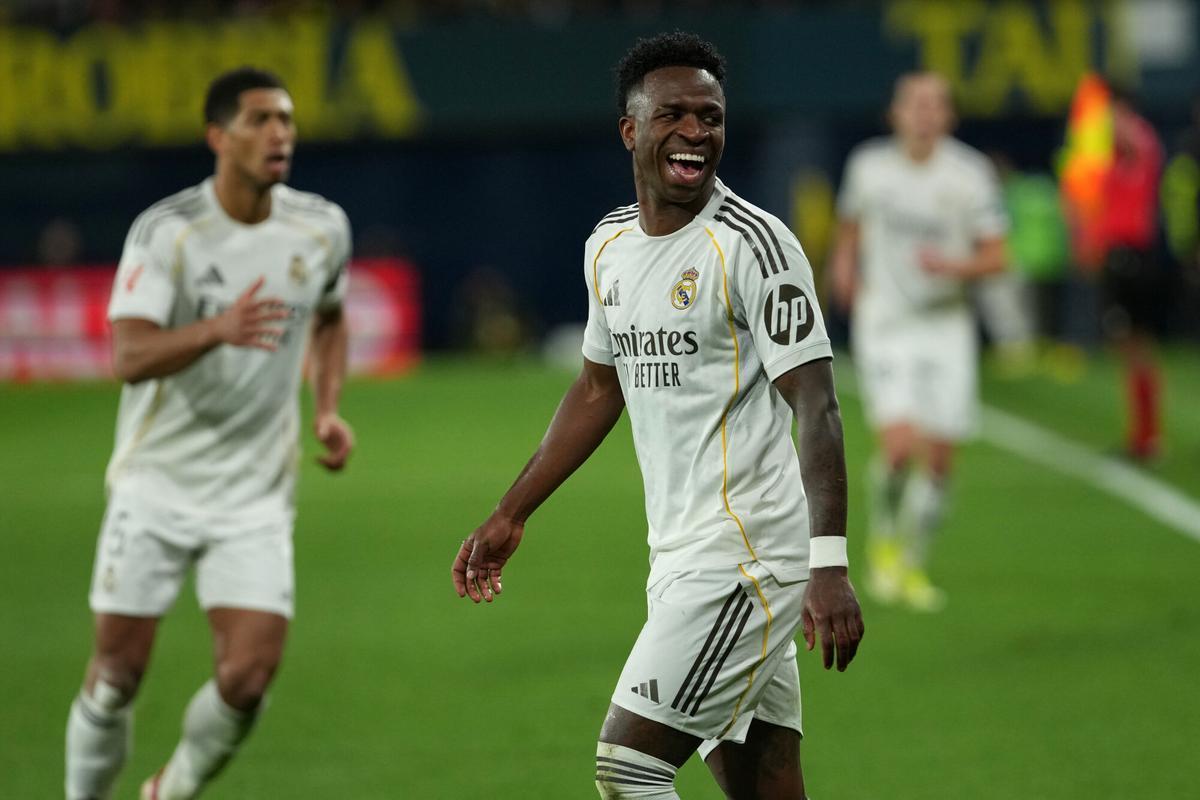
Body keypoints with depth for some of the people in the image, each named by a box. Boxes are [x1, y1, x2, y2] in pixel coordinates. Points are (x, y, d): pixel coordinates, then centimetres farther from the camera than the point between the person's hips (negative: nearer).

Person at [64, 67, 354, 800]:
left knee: (248, 677, -10)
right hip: (157, 485, -2)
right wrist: (216, 330, -43)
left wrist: (330, 409, 6)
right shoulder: (166, 232, -14)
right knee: (118, 673, 0)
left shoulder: (323, 229, -1)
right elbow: (129, 356, -26)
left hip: (256, 495, 2)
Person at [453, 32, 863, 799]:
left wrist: (830, 563, -27)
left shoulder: (753, 243, -12)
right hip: (680, 557, 7)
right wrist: (510, 517, 28)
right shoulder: (608, 246, 12)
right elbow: (598, 390, 26)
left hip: (745, 559, -7)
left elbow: (816, 406, -17)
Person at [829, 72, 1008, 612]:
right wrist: (845, 263, 4)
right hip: (884, 326, -1)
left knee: (938, 459, 1)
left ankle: (914, 565, 20)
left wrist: (951, 265, -22)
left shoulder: (969, 174, -5)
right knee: (900, 444, -18)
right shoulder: (868, 166, 0)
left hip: (946, 324, 1)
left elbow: (995, 257, -4)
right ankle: (884, 541, 9)